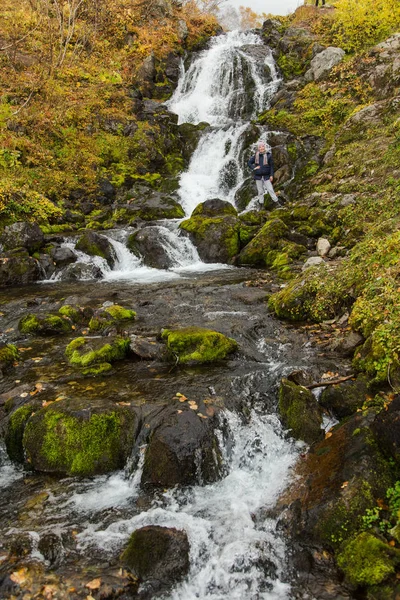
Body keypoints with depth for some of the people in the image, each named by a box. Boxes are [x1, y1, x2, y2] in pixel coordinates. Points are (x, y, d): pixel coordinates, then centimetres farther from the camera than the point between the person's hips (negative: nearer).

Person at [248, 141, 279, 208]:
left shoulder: (268, 155, -4)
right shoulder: (256, 156, 0)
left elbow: (271, 166, -3)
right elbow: (249, 162, 10)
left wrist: (271, 175, -7)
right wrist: (254, 168, -6)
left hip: (266, 176, -2)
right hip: (258, 176, 2)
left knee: (270, 189, -4)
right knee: (260, 191, 9)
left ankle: (277, 202, 1)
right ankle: (261, 204, 18)